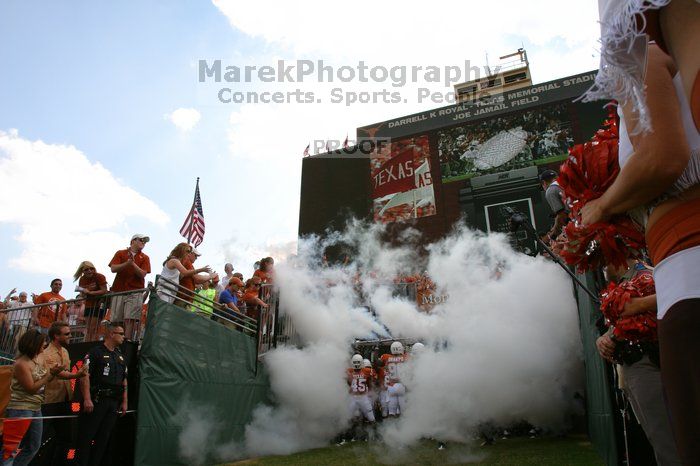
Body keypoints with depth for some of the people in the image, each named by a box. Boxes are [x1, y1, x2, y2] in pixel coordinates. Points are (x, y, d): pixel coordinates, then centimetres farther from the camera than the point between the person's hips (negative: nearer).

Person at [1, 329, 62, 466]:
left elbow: (42, 381, 11)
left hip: (36, 409, 9)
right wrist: (50, 375, -17)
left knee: (33, 446, 16)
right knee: (11, 448, -3)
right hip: (20, 409, -9)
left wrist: (53, 372, -5)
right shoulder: (22, 364, -17)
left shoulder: (35, 360, 7)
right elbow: (31, 388, -18)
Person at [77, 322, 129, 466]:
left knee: (104, 438, 10)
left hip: (114, 403, 7)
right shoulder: (95, 352, -6)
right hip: (96, 401, -6)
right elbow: (85, 376, -14)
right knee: (86, 437, -1)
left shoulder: (121, 357, 16)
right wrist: (87, 399, -20)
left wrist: (125, 402, 13)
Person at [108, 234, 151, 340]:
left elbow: (142, 274, -1)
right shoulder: (120, 253, 12)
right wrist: (127, 263, -16)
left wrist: (133, 264, -15)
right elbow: (113, 269, -1)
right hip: (118, 290, 1)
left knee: (130, 319, -12)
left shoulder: (145, 258, 11)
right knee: (116, 320, 0)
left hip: (135, 292, -1)